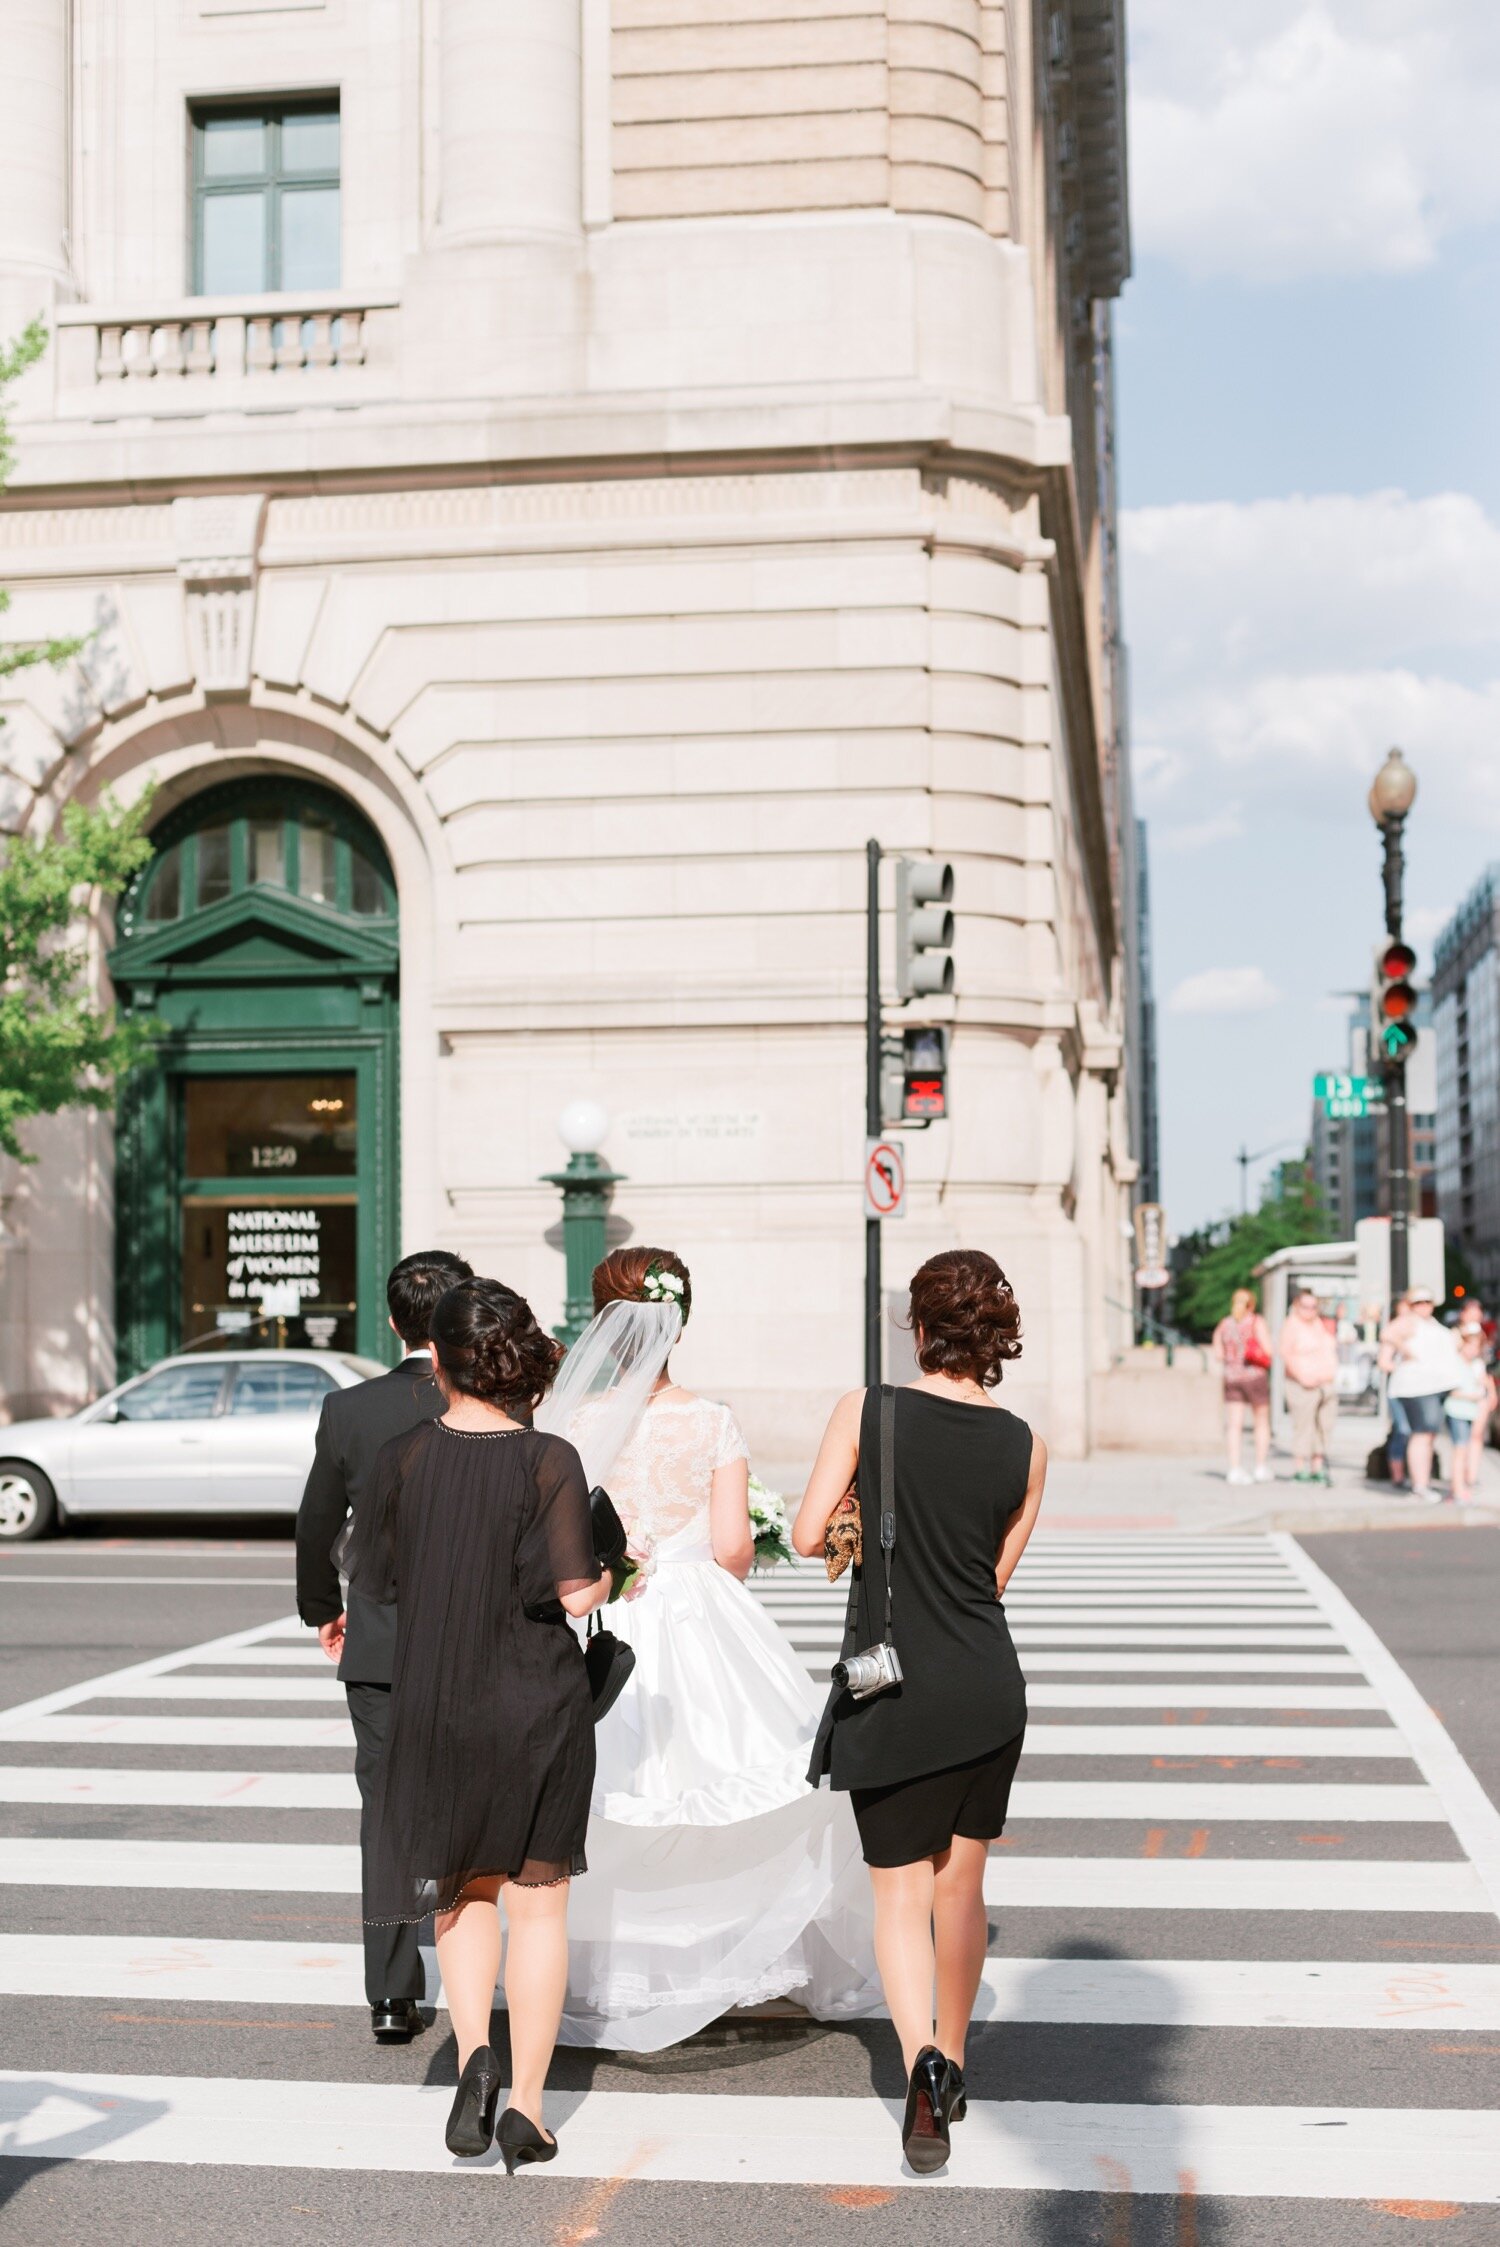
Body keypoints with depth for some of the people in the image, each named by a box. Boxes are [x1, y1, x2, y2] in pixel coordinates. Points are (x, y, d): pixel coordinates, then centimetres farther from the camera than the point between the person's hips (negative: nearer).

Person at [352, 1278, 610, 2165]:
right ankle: (526, 2106, 13)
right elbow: (576, 1593, -18)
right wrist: (610, 1578, 4)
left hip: (434, 1704, 2)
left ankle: (475, 2053, -1)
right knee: (538, 1899, 10)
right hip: (539, 1703, -2)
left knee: (463, 1891, 20)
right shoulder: (551, 1462, -13)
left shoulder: (404, 1459, -6)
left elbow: (374, 1579, 3)